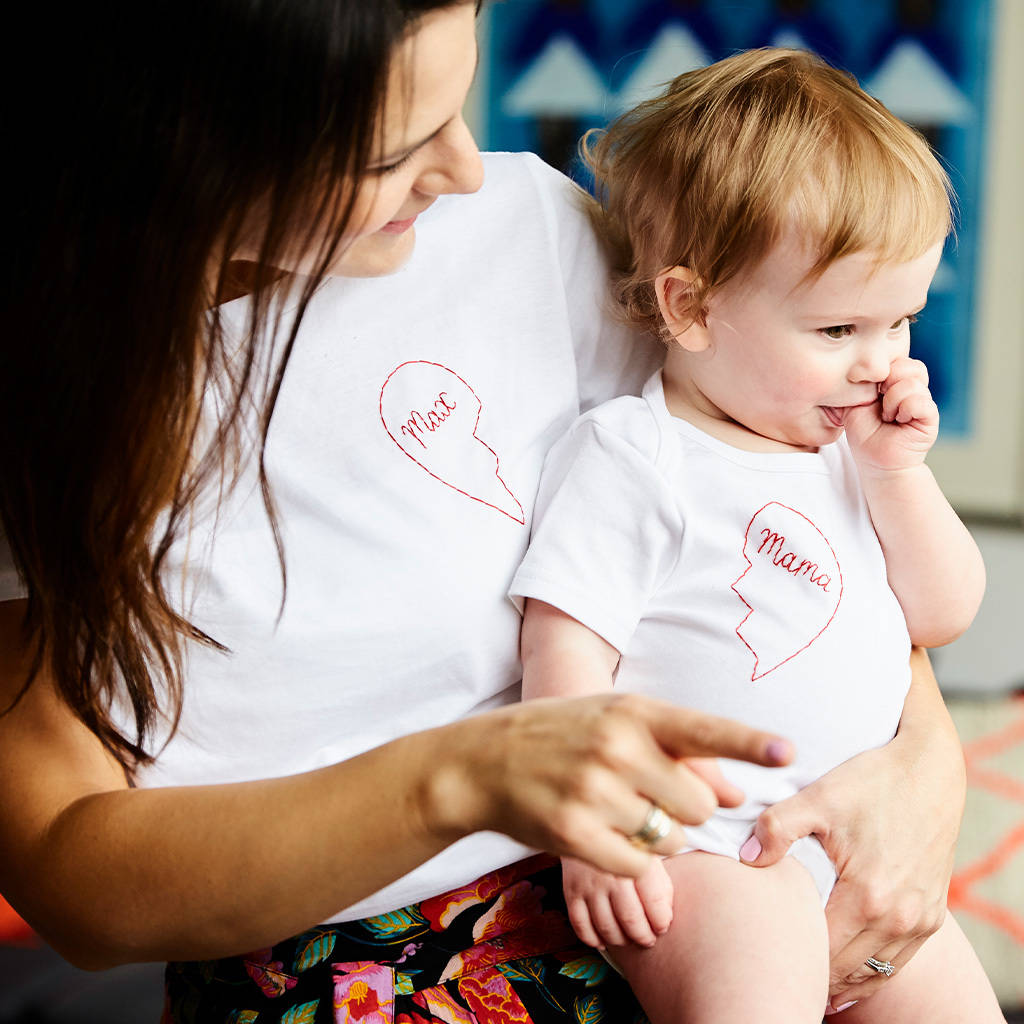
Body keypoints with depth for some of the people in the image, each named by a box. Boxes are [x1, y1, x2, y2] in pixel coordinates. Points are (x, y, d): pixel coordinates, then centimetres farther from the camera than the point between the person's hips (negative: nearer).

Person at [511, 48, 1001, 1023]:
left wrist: (896, 471, 0)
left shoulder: (848, 449, 14)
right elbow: (564, 653, -14)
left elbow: (943, 613, 14)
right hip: (701, 845, -8)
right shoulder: (630, 457, -9)